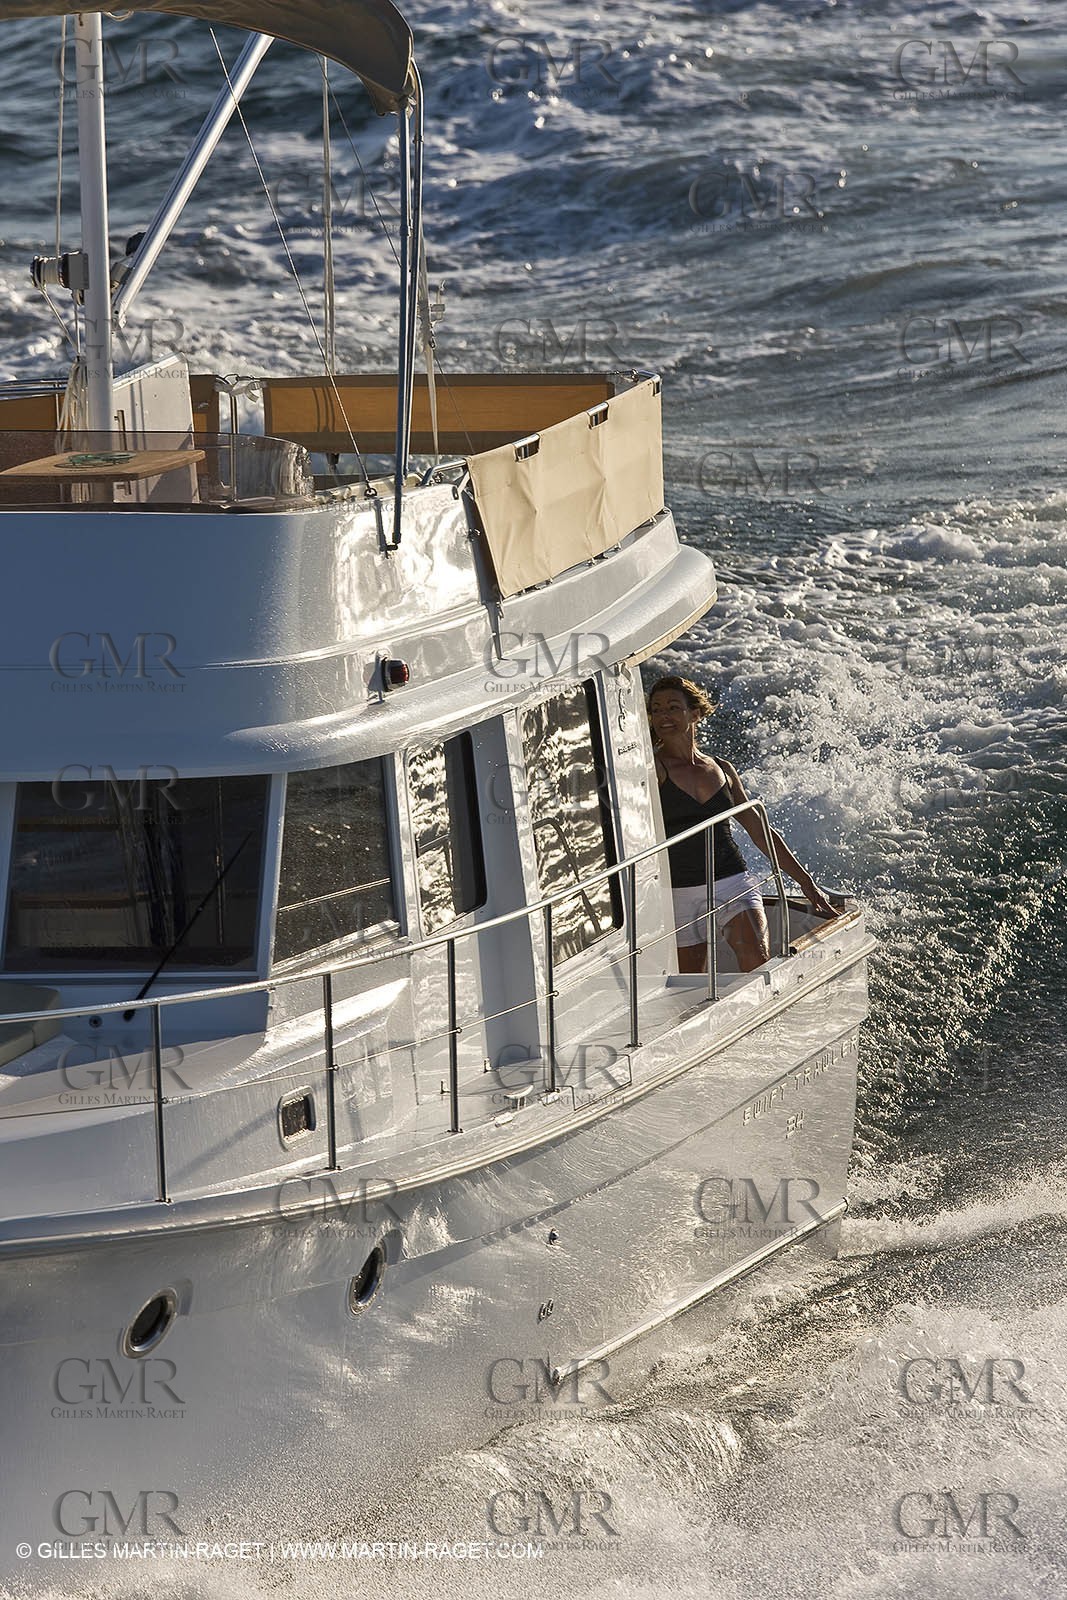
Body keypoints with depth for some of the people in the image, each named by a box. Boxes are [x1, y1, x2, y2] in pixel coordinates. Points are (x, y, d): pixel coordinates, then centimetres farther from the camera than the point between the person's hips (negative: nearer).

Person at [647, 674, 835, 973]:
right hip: (680, 892, -2)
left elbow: (760, 831, 19)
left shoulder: (722, 770, 14)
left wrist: (806, 882, 18)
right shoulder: (653, 767, 1)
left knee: (759, 965, -21)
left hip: (733, 883, 2)